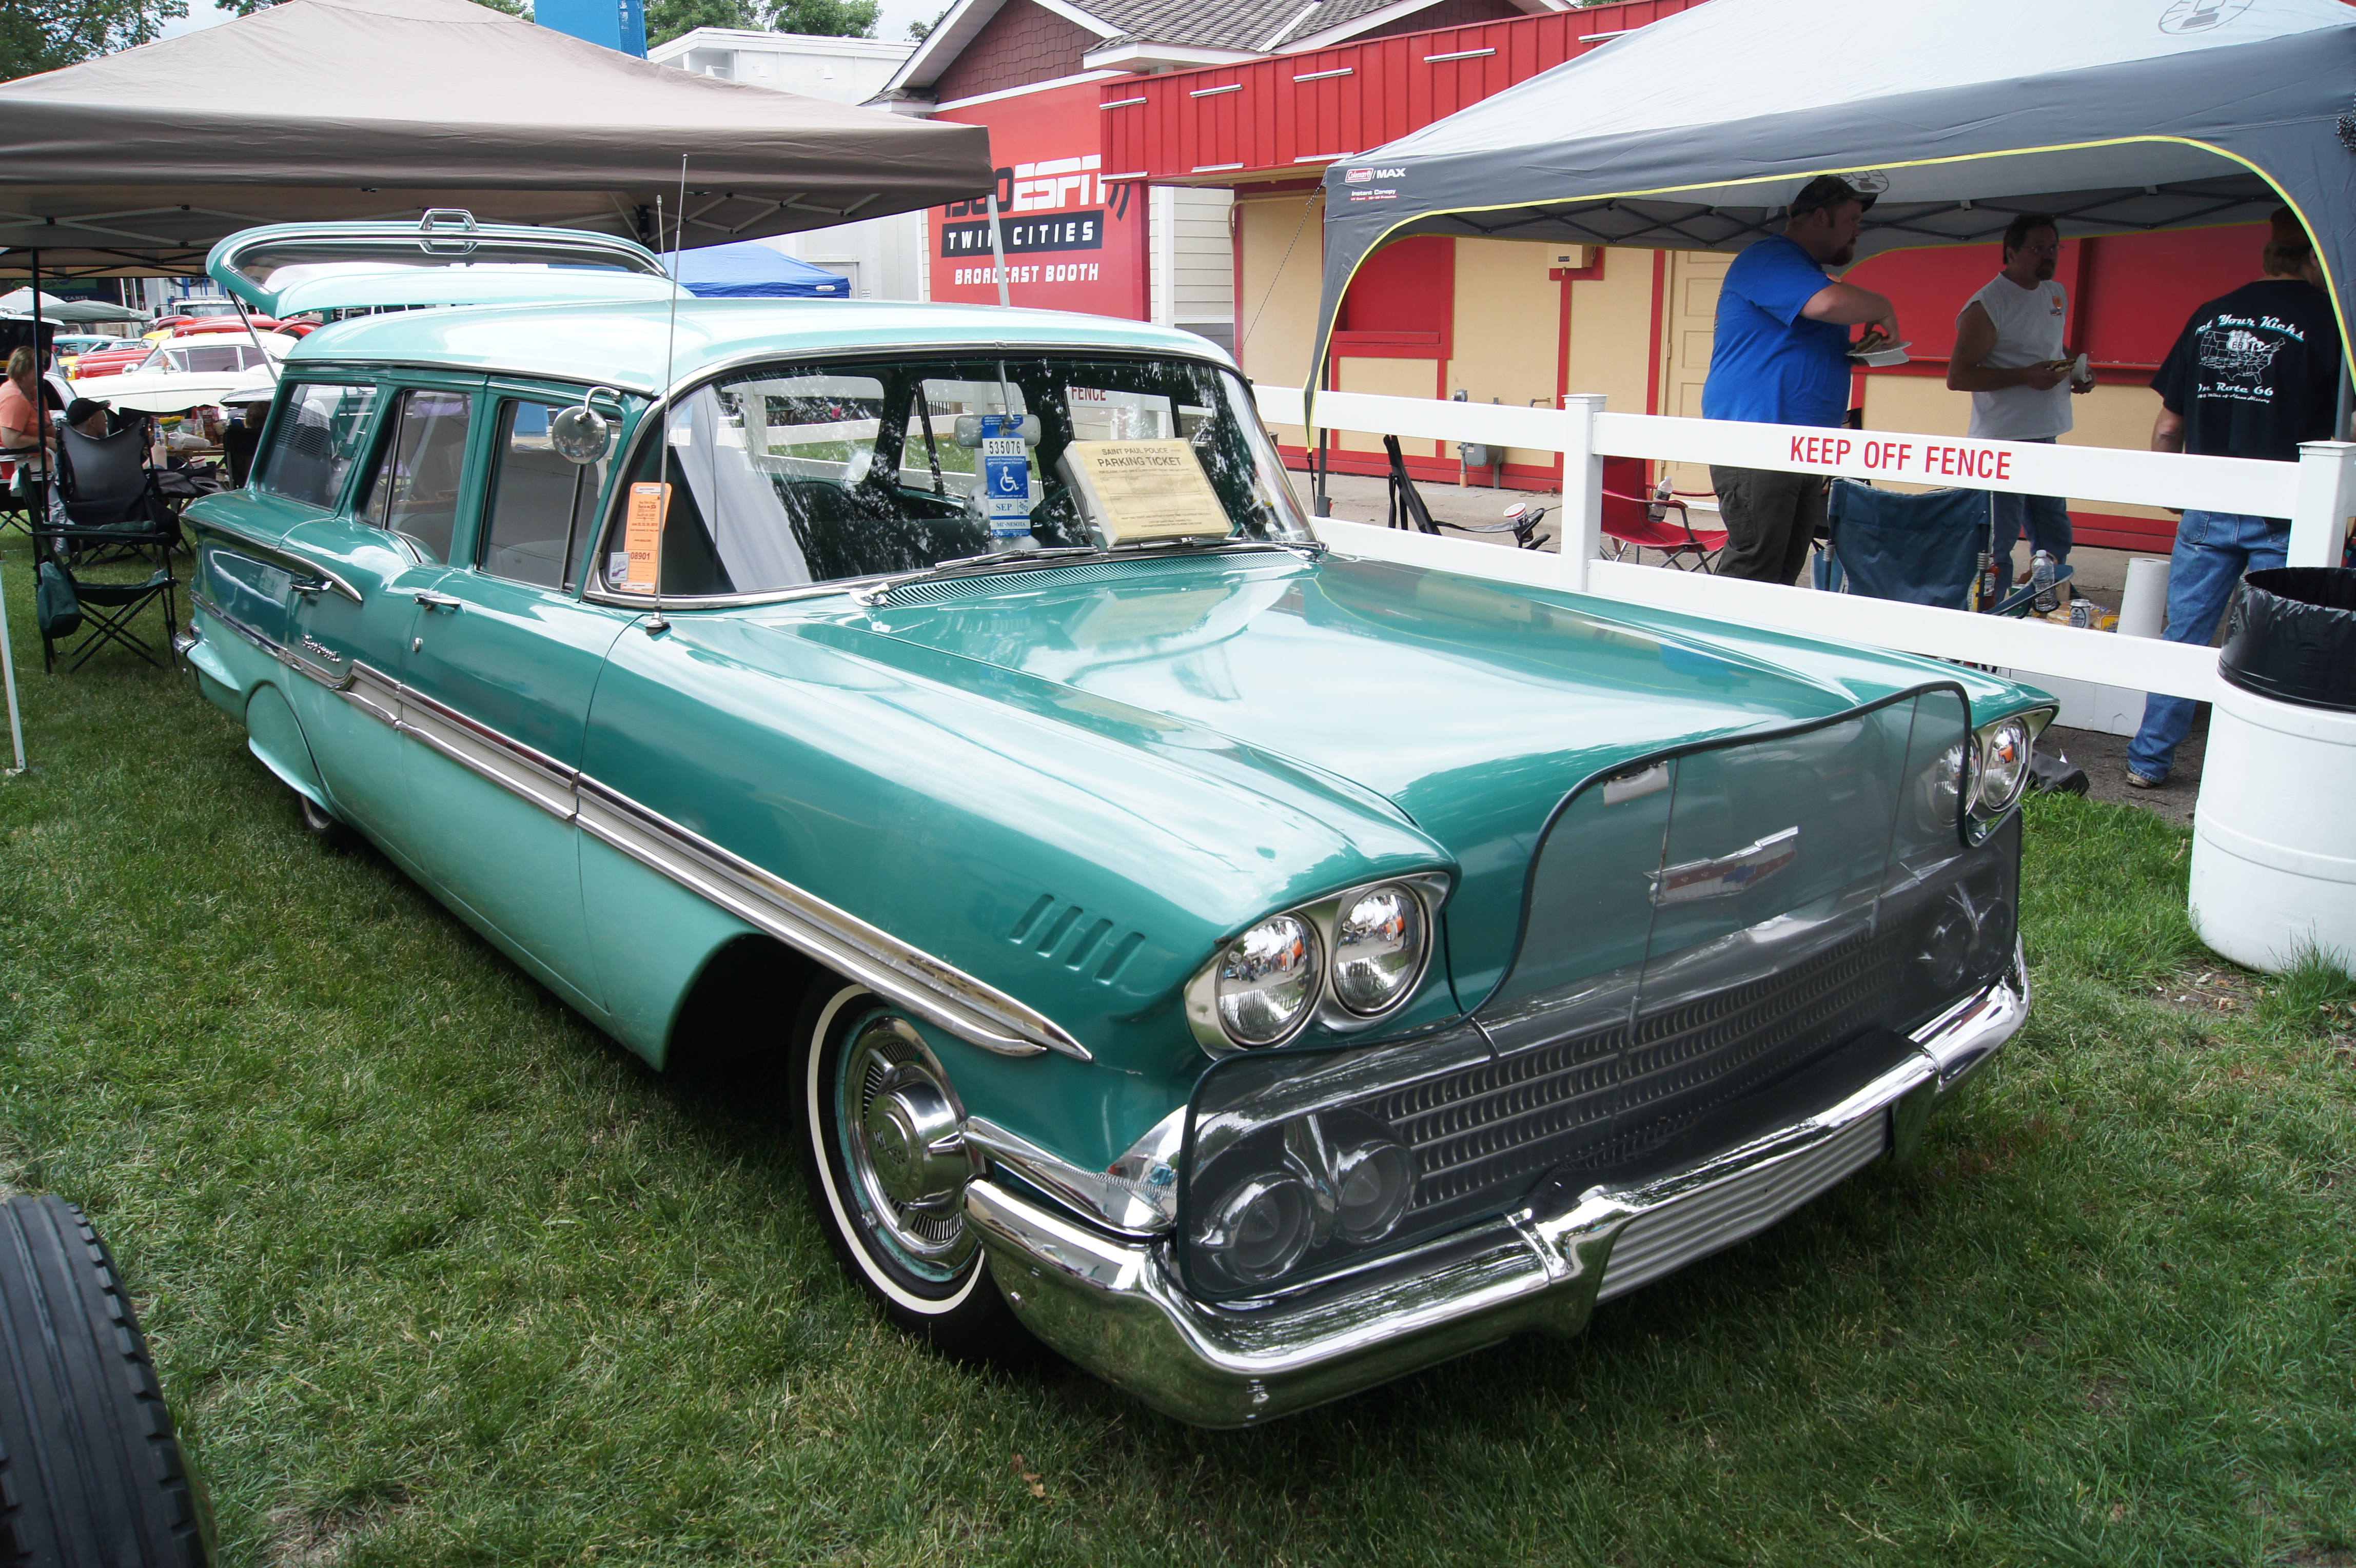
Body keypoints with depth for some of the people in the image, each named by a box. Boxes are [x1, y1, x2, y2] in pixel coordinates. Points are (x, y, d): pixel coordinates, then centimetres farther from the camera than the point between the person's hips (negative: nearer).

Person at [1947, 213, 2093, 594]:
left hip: (2047, 436, 8)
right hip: (2003, 441, -8)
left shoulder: (2058, 295, 14)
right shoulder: (1987, 304, -11)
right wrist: (2025, 376, -23)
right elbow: (1958, 376, -15)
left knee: (2054, 538, 15)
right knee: (1998, 540, -4)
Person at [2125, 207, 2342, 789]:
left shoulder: (2210, 316, 7)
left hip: (2208, 507, 4)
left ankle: (2149, 760, 16)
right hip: (2288, 514, -4)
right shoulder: (2325, 319, -7)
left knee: (2185, 633, 12)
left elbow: (2168, 425, 10)